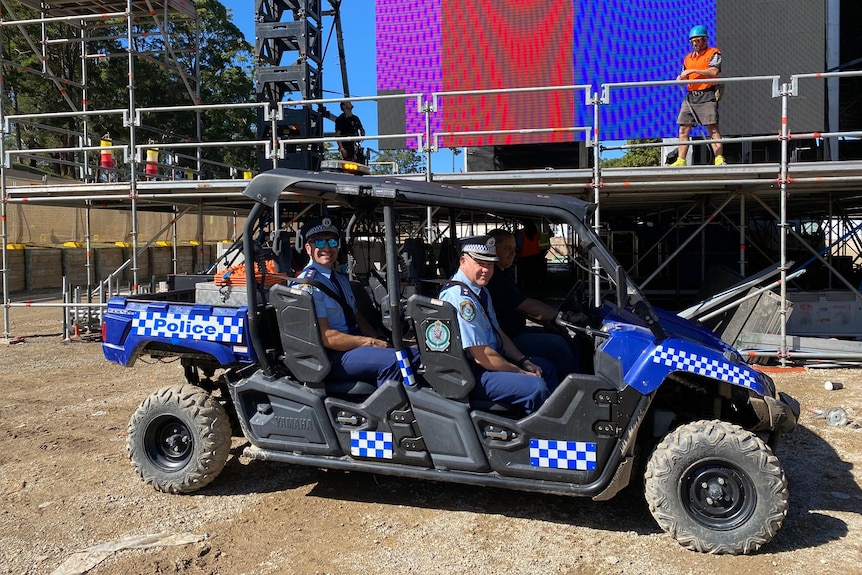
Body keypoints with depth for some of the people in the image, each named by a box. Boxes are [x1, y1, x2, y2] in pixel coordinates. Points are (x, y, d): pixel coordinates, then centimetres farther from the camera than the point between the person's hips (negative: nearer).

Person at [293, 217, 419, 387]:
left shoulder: (341, 279, 19)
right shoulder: (308, 285, -10)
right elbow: (325, 337, -17)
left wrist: (378, 340, -1)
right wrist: (371, 342, -17)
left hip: (355, 345, 9)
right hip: (334, 356, -9)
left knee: (416, 353, -7)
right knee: (391, 360, -32)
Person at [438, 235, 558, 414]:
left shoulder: (480, 290, 8)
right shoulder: (461, 299, -25)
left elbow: (497, 333, 16)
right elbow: (482, 356, -25)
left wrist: (524, 362, 5)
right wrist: (522, 372, -14)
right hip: (471, 376, -11)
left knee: (547, 368, 18)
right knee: (537, 387, -25)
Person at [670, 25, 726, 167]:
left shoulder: (714, 53, 3)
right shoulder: (688, 57, 22)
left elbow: (714, 72, -14)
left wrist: (693, 70, -15)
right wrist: (681, 78, 3)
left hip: (707, 97, -6)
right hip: (690, 97, 6)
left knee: (713, 129, -11)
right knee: (683, 130, 0)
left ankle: (719, 158, -14)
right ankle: (681, 160, 2)